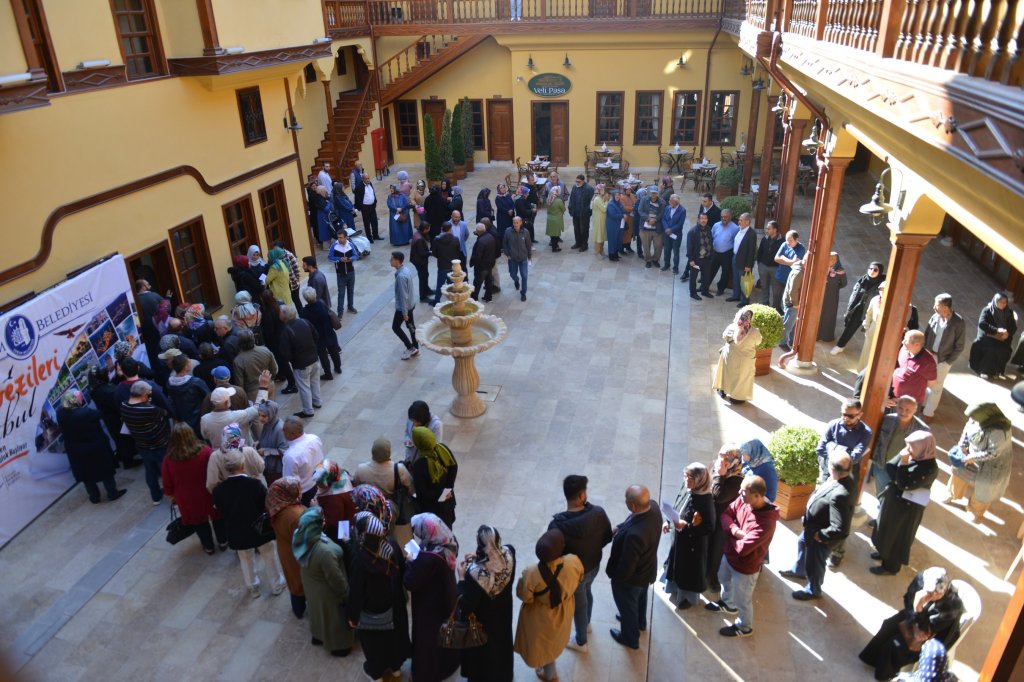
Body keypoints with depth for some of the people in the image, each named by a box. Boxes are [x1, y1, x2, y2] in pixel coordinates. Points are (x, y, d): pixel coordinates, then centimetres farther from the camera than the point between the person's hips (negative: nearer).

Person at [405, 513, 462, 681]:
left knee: (428, 638, 18)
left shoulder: (427, 558, -40)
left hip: (430, 605, -7)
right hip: (446, 598, 7)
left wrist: (410, 562, -14)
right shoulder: (450, 543, -16)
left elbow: (410, 583, -27)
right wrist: (417, 561, -3)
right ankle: (449, 661, 53)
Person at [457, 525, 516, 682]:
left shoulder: (476, 573, -43)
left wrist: (461, 577, -24)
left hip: (482, 621, -5)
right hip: (503, 613, 5)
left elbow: (465, 605, -31)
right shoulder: (509, 552, -27)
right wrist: (479, 557, -10)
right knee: (500, 642, 33)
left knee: (482, 652, 25)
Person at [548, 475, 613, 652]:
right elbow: (608, 537, -7)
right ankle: (586, 623, 63)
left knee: (579, 604, 22)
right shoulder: (598, 513, -25)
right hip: (594, 565, 4)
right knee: (587, 592, 34)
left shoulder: (558, 525, -35)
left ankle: (581, 642, 49)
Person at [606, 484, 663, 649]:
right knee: (640, 597, 35)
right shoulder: (653, 507, -23)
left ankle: (630, 638, 51)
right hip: (646, 569, 7)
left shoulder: (634, 535, -47)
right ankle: (640, 622, 64)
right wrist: (620, 528, -9)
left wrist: (611, 572, -12)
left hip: (631, 578, -7)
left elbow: (626, 568, -31)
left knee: (627, 606, 24)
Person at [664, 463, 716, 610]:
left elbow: (709, 528, -26)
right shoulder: (685, 489, -9)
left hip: (693, 543, -7)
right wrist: (668, 522, -3)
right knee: (677, 565, 26)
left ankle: (689, 597, 42)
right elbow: (676, 508, 9)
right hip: (678, 539, 7)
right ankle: (677, 591, 51)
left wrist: (686, 526, -32)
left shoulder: (706, 500, -30)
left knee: (690, 569, 16)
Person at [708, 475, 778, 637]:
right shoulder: (743, 500, -19)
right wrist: (734, 530, -26)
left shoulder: (765, 522, -40)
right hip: (729, 555, 7)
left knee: (742, 600, 19)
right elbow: (725, 514, -7)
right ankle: (728, 604, 64)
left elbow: (742, 548, -38)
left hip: (745, 566, -7)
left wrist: (732, 534, -18)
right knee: (724, 579, 35)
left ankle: (744, 627, 48)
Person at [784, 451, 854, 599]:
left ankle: (813, 591, 49)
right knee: (802, 543, 35)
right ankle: (799, 570, 63)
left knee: (813, 565, 19)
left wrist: (820, 535, -26)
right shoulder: (846, 480, -15)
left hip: (820, 537, -9)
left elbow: (840, 529, -40)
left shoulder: (839, 495, -44)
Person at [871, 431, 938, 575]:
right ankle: (885, 553, 49)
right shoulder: (912, 456, -7)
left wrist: (903, 463, -31)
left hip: (907, 508, -7)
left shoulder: (929, 468, -29)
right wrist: (900, 457, -22)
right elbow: (889, 468, -5)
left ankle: (891, 567, 31)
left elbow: (905, 485, -29)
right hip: (893, 499, 8)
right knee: (888, 529, 26)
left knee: (897, 536, 12)